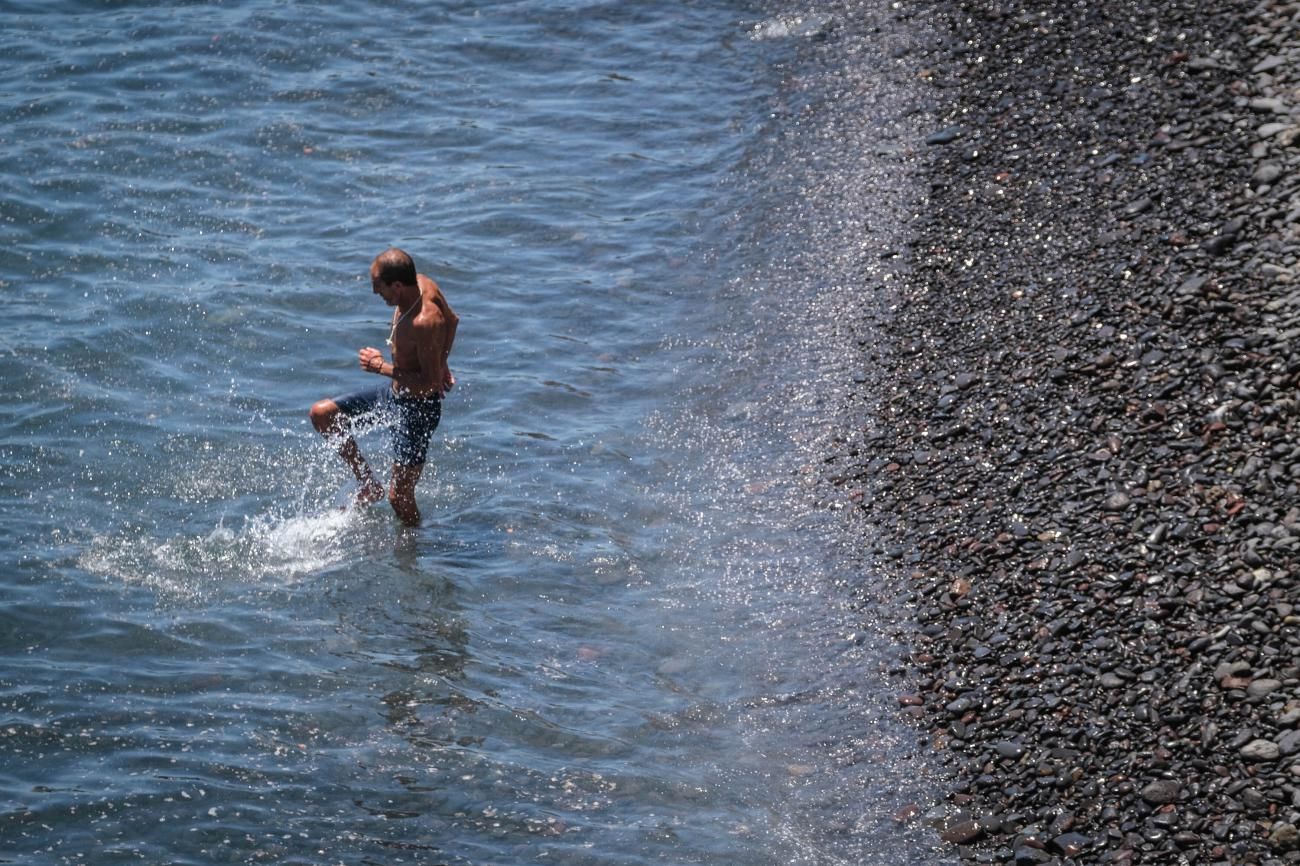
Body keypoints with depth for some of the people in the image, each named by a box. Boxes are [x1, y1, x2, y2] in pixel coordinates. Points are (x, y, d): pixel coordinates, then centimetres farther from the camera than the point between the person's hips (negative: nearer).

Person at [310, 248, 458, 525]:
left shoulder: (425, 323, -35)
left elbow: (429, 383, -28)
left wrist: (382, 367, -21)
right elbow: (451, 320, 11)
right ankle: (370, 486, 21)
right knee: (321, 414, 12)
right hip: (394, 392, 10)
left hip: (417, 408, -10)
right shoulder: (421, 283, -9)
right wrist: (440, 362, 11)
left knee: (400, 497, 1)